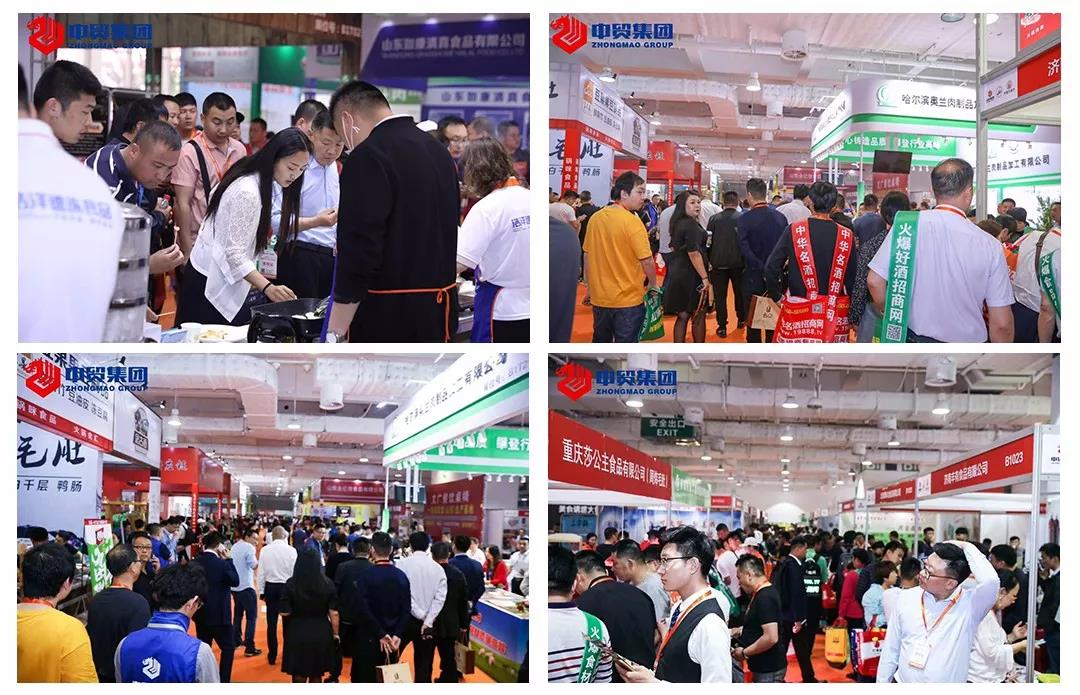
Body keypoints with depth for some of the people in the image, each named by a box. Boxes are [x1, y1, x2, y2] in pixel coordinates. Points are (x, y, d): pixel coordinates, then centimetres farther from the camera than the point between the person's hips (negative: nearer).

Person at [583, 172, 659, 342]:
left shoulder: (595, 218, 0)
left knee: (600, 342, 20)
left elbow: (587, 255, 9)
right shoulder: (632, 222, -17)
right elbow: (647, 261, -16)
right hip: (628, 299, -6)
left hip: (599, 297, 6)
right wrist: (653, 285, 2)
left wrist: (588, 286, 21)